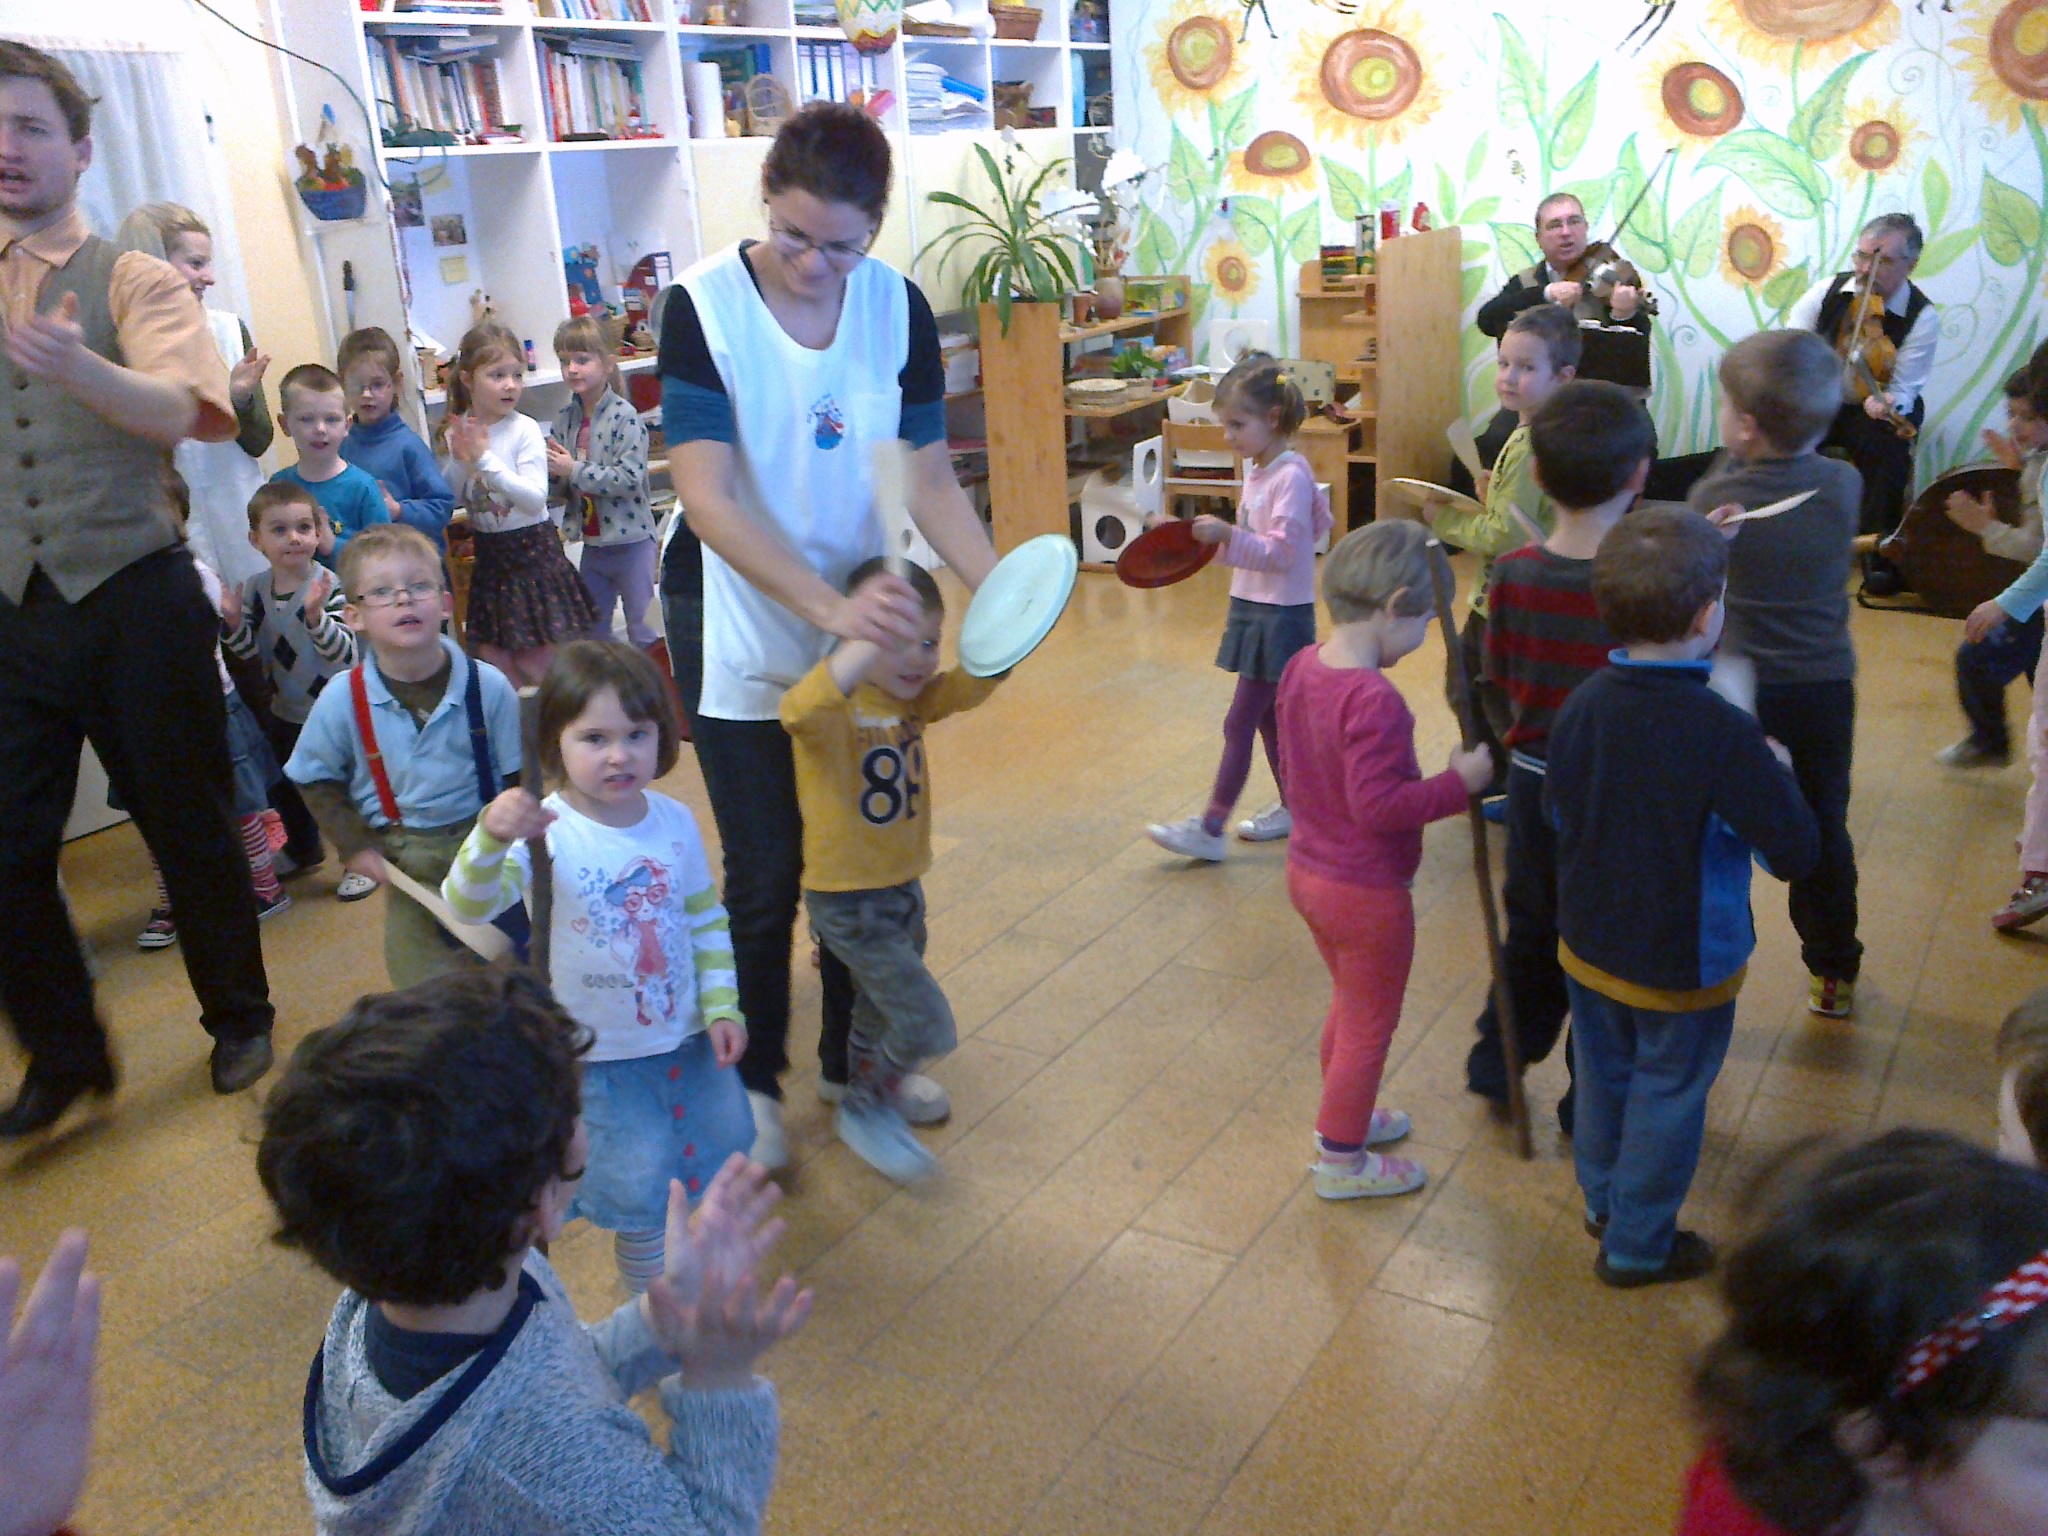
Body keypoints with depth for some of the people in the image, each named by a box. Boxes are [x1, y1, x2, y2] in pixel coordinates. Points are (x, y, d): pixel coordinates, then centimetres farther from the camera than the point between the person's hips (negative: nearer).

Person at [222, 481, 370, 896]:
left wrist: (317, 616, -44)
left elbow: (345, 651, -29)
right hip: (284, 710, 6)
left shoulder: (328, 585, -21)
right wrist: (233, 623, -18)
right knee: (283, 786, 22)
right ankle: (302, 848, 45)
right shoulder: (255, 589, -4)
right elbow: (252, 654, 0)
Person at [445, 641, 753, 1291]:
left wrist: (721, 1006, 0)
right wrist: (491, 837, -56)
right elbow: (468, 904, -37)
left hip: (687, 1038, 5)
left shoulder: (675, 821, -7)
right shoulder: (546, 832, -23)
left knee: (721, 1159, 21)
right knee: (639, 1192, 6)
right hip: (602, 1056, -5)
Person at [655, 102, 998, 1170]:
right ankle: (754, 1080, 29)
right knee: (765, 880, 6)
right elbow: (709, 498, -23)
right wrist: (829, 606, -35)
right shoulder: (702, 307, -16)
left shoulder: (900, 309, -5)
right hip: (745, 642, -3)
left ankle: (853, 1058, 36)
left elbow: (930, 480, -4)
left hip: (867, 632, 4)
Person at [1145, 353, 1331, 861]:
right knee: (1268, 717, 17)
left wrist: (1228, 534, -33)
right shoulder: (1257, 469, 10)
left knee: (1238, 724, -6)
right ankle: (1293, 806, 30)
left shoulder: (1291, 476, -18)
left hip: (1279, 618, -9)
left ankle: (1210, 828, -1)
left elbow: (1280, 551, -25)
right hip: (1253, 610, 9)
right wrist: (1216, 537, 12)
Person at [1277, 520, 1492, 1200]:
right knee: (1369, 1026, 12)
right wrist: (1460, 781, -22)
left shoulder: (1302, 666, -2)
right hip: (1366, 893, -8)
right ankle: (1341, 1161, 29)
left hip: (1308, 870, 9)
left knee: (1349, 1006, 28)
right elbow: (1378, 805, -30)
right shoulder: (1374, 700, -30)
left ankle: (1342, 1116, 48)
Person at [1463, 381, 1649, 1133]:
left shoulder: (1512, 572, -10)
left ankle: (1497, 1069, 38)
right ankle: (1590, 1110, 28)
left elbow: (1503, 679, -1)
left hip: (1533, 784, 4)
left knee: (1530, 932, 24)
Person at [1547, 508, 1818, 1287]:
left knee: (1604, 1077, 24)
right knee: (1666, 1097, 14)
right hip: (1683, 963, -5)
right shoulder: (1724, 735, -29)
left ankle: (1604, 1201, 46)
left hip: (1588, 945, 5)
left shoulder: (1582, 705, -11)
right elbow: (1795, 850, -23)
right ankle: (1636, 1245, 31)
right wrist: (1779, 773, -5)